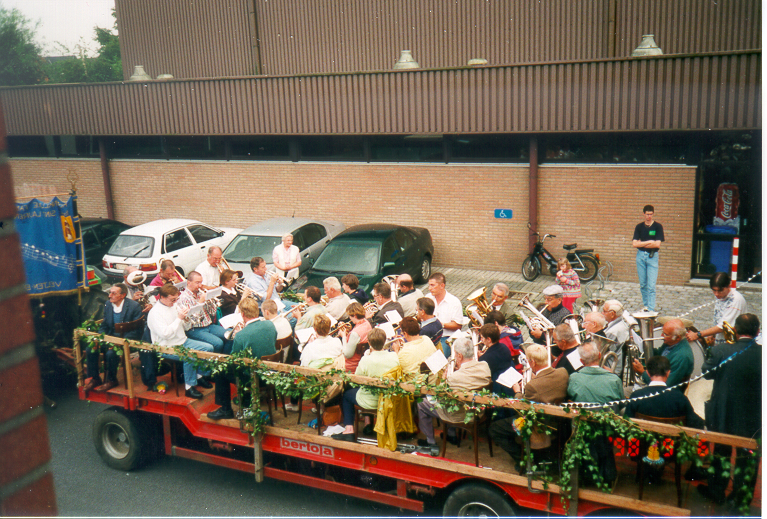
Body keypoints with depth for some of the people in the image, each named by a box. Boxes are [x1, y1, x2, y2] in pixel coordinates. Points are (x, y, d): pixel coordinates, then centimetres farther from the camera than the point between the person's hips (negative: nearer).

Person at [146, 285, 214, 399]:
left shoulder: (174, 306, 8)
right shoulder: (155, 313, -15)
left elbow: (186, 327, 18)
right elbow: (165, 334, -26)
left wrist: (185, 318, -5)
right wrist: (179, 318, -23)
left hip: (183, 341, 8)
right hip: (167, 347, -8)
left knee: (209, 348, -3)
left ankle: (200, 375, 14)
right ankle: (190, 387, -19)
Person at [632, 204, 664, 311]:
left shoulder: (658, 226, 0)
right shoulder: (639, 226, 7)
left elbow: (657, 244, -10)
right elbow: (634, 244, -2)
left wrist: (642, 244, -6)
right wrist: (649, 242, -8)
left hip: (652, 257, -3)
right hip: (641, 256, 3)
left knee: (651, 285, -9)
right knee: (643, 284, 8)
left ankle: (651, 309, -10)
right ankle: (646, 306, 21)